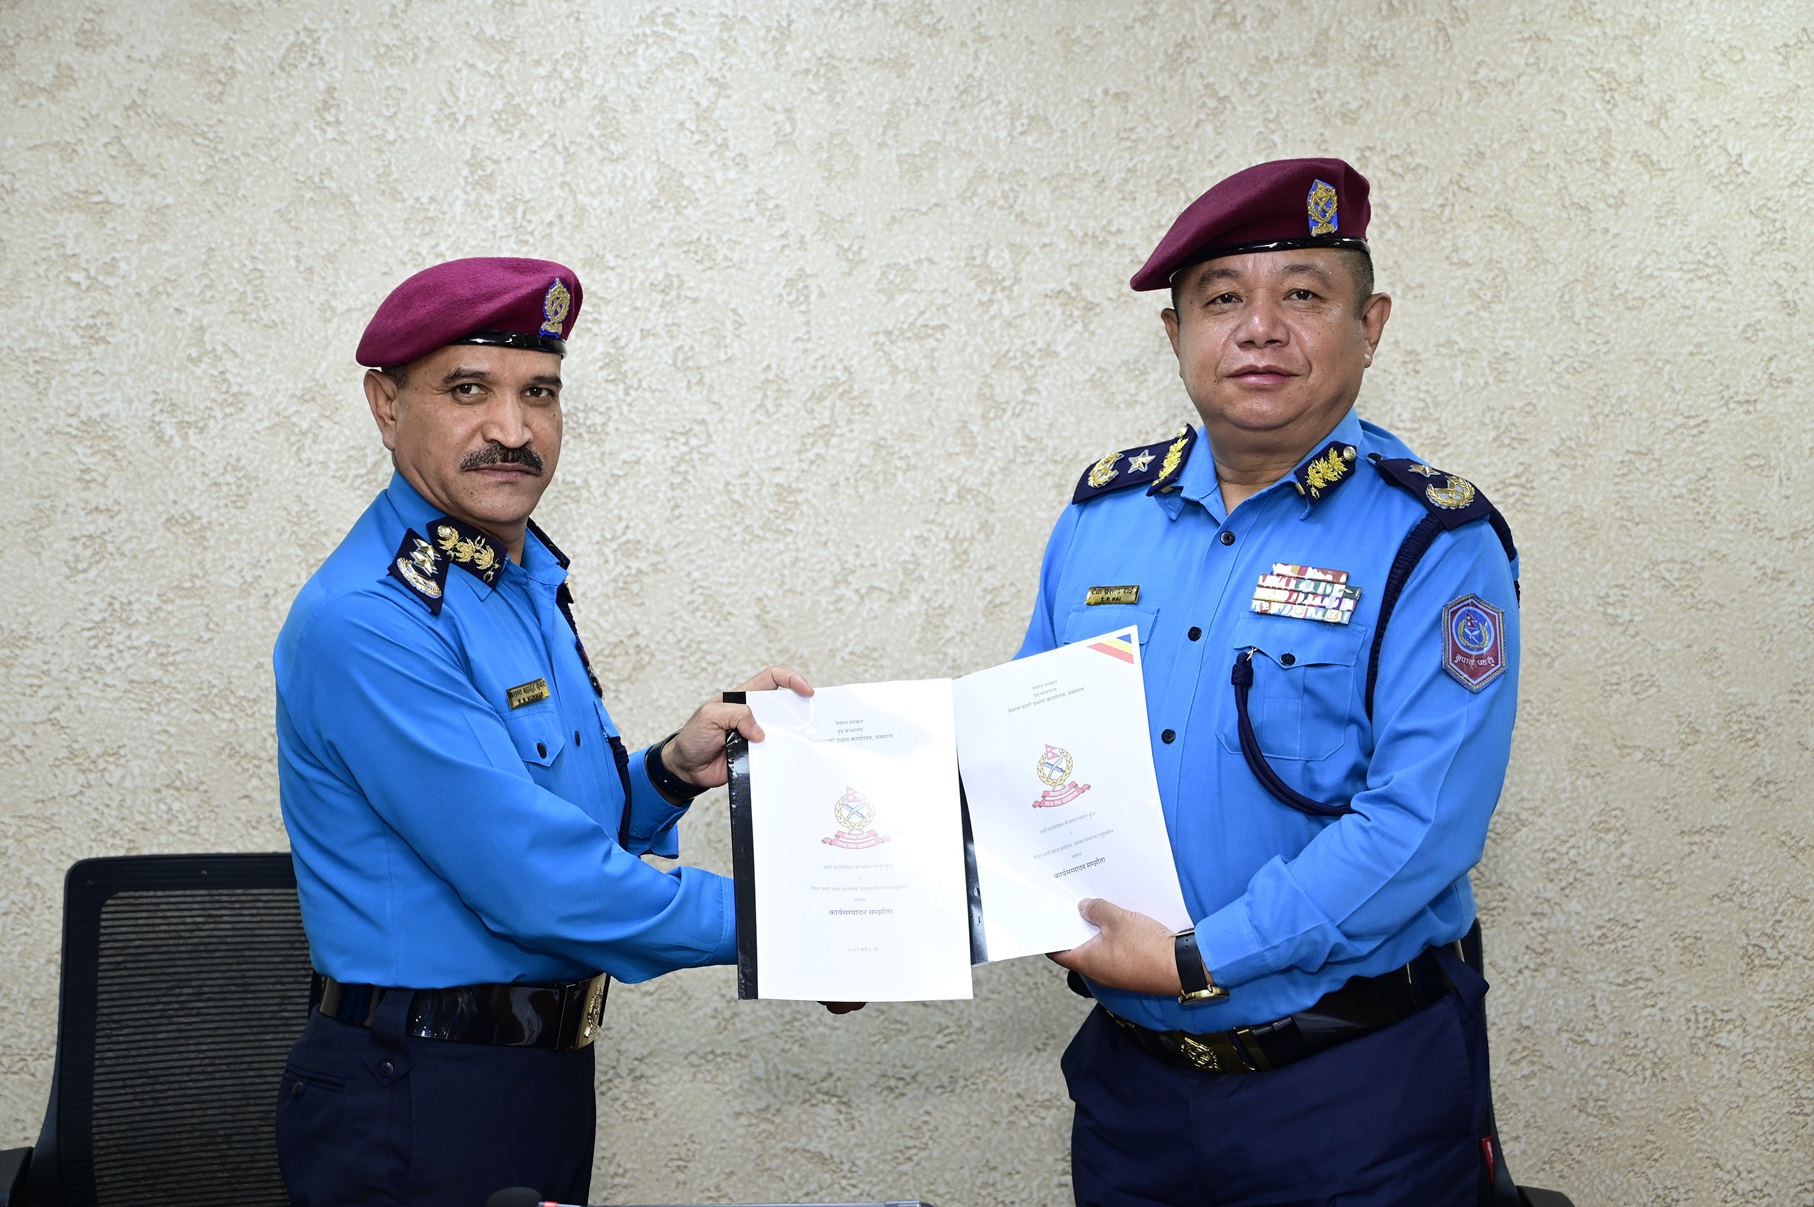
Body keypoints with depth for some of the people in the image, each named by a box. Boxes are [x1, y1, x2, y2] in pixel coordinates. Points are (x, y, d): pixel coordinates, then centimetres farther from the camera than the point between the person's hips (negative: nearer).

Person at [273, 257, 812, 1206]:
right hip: (419, 1109, -8)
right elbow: (534, 880, -25)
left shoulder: (527, 582, 8)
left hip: (547, 1079, 9)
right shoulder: (365, 621, -21)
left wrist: (671, 772, -4)